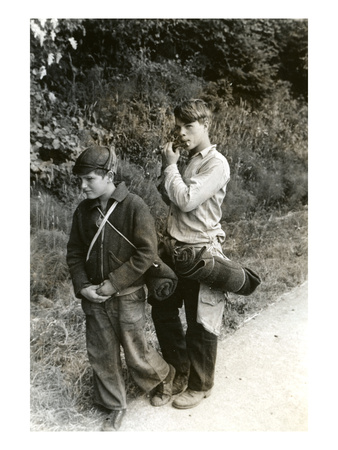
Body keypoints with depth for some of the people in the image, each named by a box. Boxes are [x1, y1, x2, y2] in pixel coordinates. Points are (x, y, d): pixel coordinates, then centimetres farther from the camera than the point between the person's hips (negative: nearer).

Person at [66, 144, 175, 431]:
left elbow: (147, 253, -16)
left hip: (127, 296, -4)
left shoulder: (134, 206, -15)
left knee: (136, 354, 9)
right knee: (102, 355, 14)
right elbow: (74, 251, 8)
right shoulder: (84, 211, 1)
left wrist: (113, 284, -17)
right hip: (94, 298, 5)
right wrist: (82, 286, -6)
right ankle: (116, 407, 37)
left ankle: (165, 378, 42)